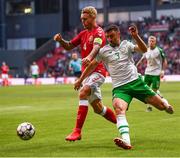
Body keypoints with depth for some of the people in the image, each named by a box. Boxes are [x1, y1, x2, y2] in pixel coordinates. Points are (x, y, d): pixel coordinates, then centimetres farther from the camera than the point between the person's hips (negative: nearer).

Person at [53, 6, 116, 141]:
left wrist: (89, 57, -50)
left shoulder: (99, 32, -9)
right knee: (98, 108, 13)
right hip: (86, 72, 9)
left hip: (97, 71, -9)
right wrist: (60, 40, -4)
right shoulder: (83, 33, 17)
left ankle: (77, 131, -32)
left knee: (83, 93, -30)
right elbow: (69, 46, 18)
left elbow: (96, 47, -29)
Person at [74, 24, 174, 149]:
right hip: (119, 87, -1)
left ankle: (165, 104, 44)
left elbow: (144, 50, -7)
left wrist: (136, 36, -21)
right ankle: (126, 141, -49)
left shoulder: (126, 44, 7)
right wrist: (80, 80, 18)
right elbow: (92, 65, 17)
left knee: (161, 105, 2)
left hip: (136, 81, 1)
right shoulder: (104, 51, 8)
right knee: (119, 107, -34)